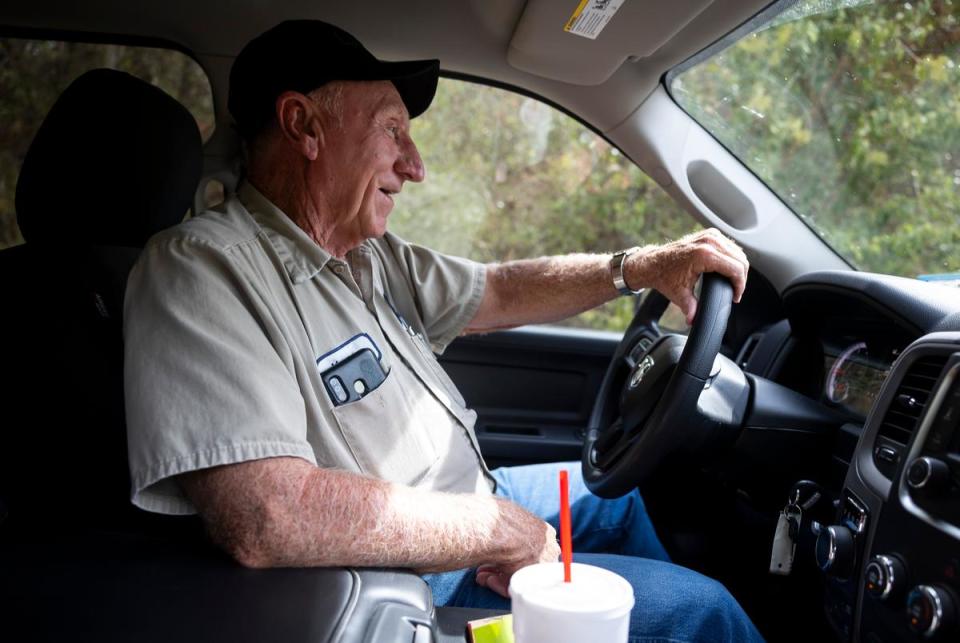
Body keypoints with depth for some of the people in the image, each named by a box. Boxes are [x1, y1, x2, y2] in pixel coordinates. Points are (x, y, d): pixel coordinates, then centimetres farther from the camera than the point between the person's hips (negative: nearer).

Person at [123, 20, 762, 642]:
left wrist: (641, 267, -1)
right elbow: (264, 519, -39)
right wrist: (498, 529, -29)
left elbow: (500, 292, 12)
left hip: (467, 511, 9)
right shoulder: (203, 268, -28)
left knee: (614, 489, 26)